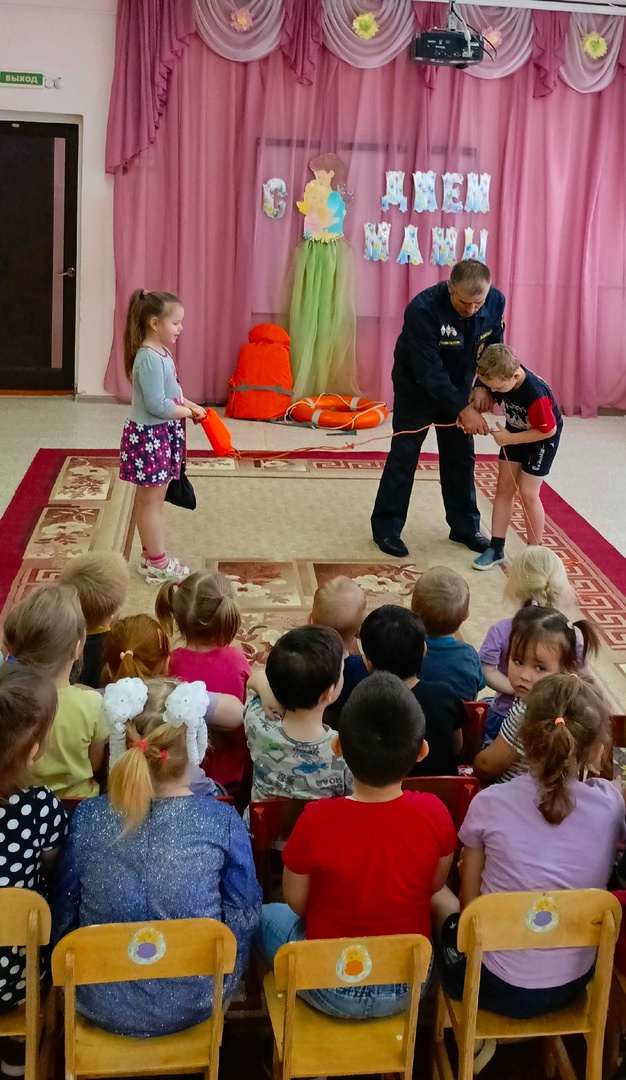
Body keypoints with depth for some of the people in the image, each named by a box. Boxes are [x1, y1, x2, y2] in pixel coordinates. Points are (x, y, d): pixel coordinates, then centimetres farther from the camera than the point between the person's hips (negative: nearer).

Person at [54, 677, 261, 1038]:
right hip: (193, 1005, -1)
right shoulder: (223, 822, -17)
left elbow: (65, 916, -3)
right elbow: (244, 917, -8)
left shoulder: (87, 818, -14)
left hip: (101, 1005, 2)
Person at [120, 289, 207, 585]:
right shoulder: (150, 359, -23)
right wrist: (188, 412, -12)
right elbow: (157, 406, -26)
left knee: (153, 500, 17)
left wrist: (192, 406, 4)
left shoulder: (161, 353, 7)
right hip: (149, 436, -10)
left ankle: (151, 556, 28)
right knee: (151, 501, 1)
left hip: (161, 434, 10)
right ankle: (157, 565, 10)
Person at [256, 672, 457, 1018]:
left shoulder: (316, 820, -28)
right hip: (410, 985, 3)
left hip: (334, 992, -2)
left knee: (267, 916, 24)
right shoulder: (435, 814, -21)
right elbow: (434, 887, -1)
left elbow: (296, 903, -10)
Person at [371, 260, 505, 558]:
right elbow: (429, 371, -34)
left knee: (461, 456, 10)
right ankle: (386, 528, 9)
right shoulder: (423, 309, -36)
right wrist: (462, 408, -35)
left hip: (458, 385, 5)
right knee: (403, 456, -1)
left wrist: (484, 386, -21)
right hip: (416, 386, -5)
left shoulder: (495, 301, -20)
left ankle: (465, 526, 22)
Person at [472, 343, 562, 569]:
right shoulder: (498, 379, -22)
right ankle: (496, 548, 11)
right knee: (504, 487, 5)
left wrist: (510, 439, -28)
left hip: (543, 438, -6)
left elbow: (548, 430, -28)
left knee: (528, 493, -6)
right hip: (516, 431, 6)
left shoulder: (535, 395, -39)